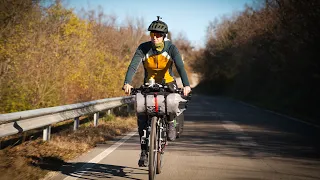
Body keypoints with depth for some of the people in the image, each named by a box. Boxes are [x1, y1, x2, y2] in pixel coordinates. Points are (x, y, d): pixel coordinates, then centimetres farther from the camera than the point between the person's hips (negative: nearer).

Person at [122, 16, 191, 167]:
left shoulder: (171, 48, -16)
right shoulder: (143, 48, -14)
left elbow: (180, 66, -29)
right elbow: (133, 66, -26)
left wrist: (186, 85, -46)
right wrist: (127, 83, -44)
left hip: (167, 83, -1)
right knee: (141, 115, -15)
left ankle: (170, 122, -5)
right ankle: (144, 151, -4)